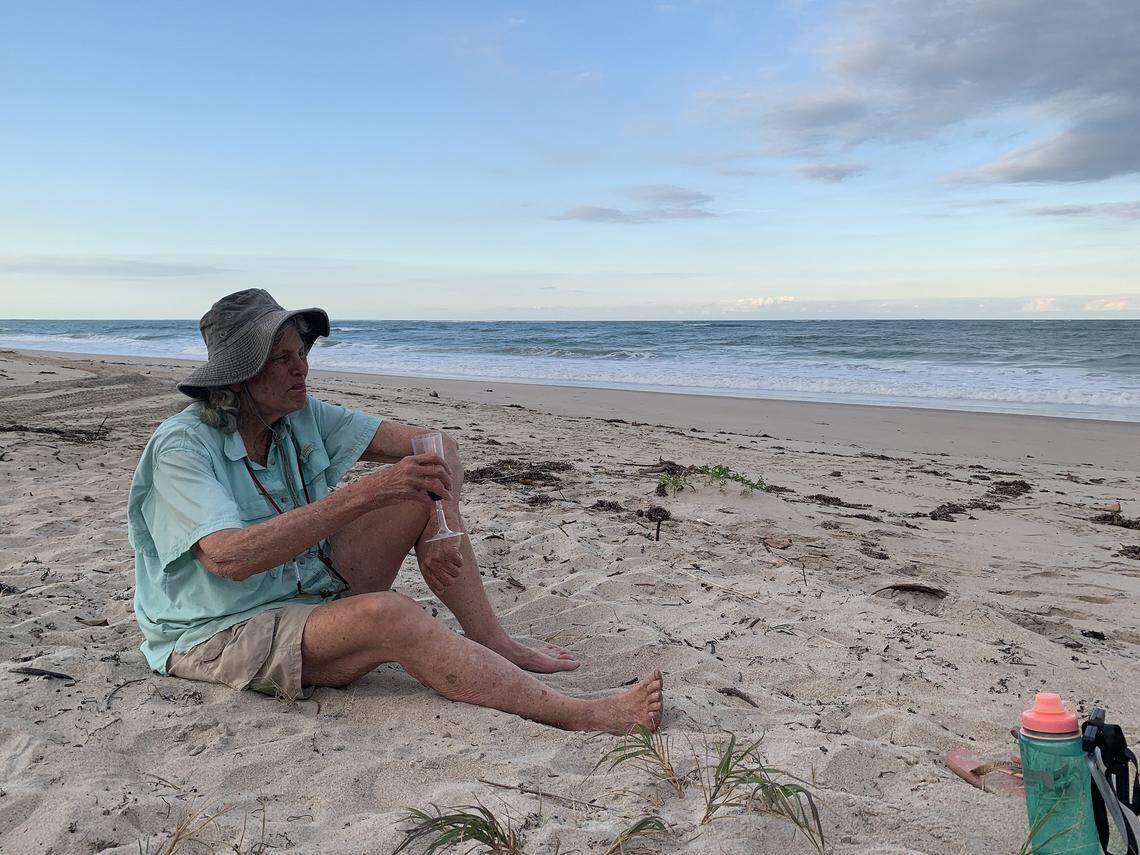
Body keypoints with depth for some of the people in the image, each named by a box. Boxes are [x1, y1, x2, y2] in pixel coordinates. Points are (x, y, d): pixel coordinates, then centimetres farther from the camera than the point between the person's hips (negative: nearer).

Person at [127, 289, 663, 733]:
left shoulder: (302, 418, -2)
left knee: (424, 489, -11)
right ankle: (579, 716, -32)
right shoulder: (181, 448, -19)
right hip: (217, 635, -6)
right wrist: (366, 494, -39)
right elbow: (230, 558, -36)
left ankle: (496, 647, -7)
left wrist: (447, 527, -25)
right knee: (388, 615, -36)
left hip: (311, 591, 7)